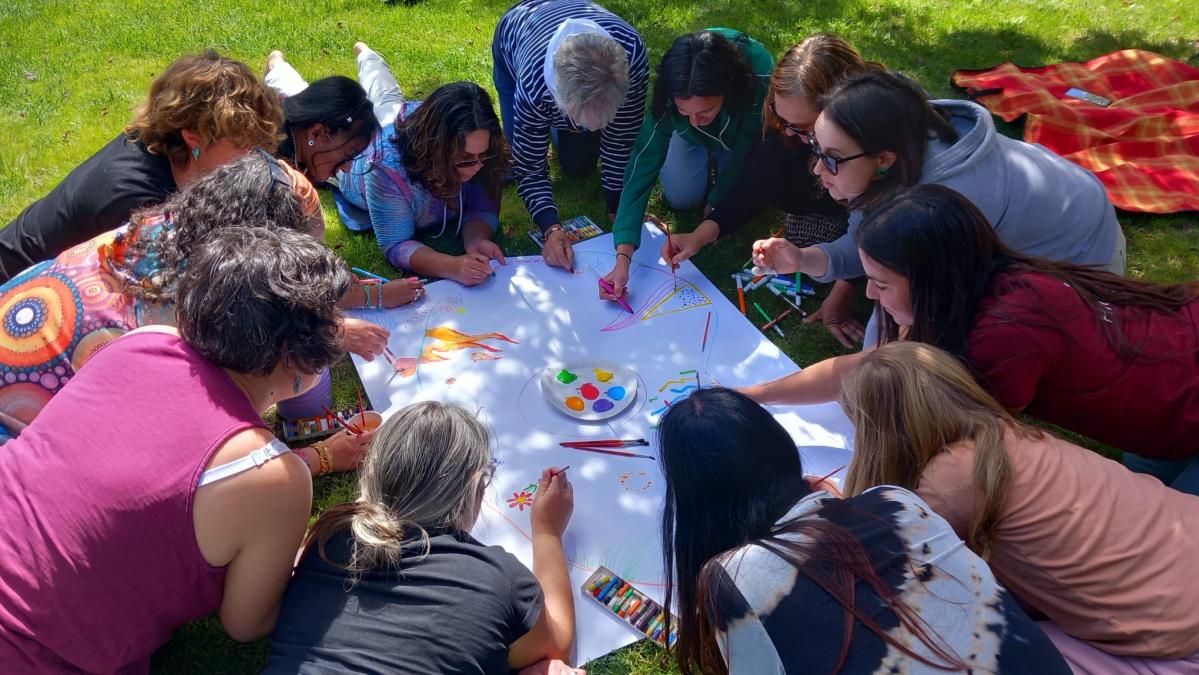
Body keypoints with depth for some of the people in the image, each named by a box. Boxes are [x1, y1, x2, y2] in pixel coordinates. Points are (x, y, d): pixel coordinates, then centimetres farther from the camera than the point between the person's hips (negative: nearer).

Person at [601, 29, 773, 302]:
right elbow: (642, 167, -42)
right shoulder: (668, 98, -41)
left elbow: (746, 148, -29)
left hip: (741, 131, 0)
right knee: (682, 197, -10)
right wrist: (623, 257, -50)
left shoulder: (760, 76, -44)